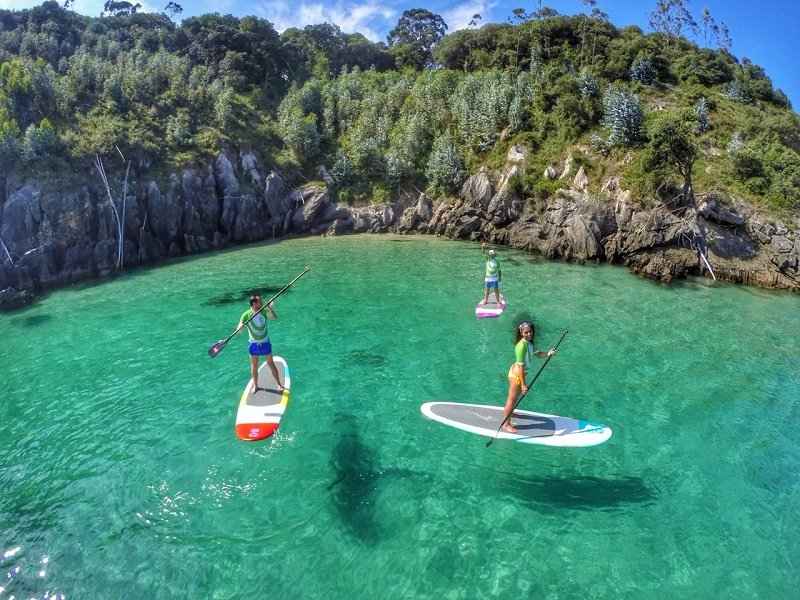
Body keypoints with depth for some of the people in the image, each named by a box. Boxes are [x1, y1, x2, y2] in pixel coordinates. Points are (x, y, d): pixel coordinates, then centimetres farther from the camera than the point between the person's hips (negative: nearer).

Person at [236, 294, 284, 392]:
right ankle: (255, 386, 30)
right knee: (254, 366, 12)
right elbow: (238, 330, -13)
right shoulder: (246, 315, -13)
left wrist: (270, 309, -39)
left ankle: (279, 384, 18)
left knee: (271, 364, 7)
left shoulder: (264, 312, -10)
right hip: (254, 344, 0)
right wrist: (241, 326, -36)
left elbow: (274, 318, -25)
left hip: (265, 342, 0)